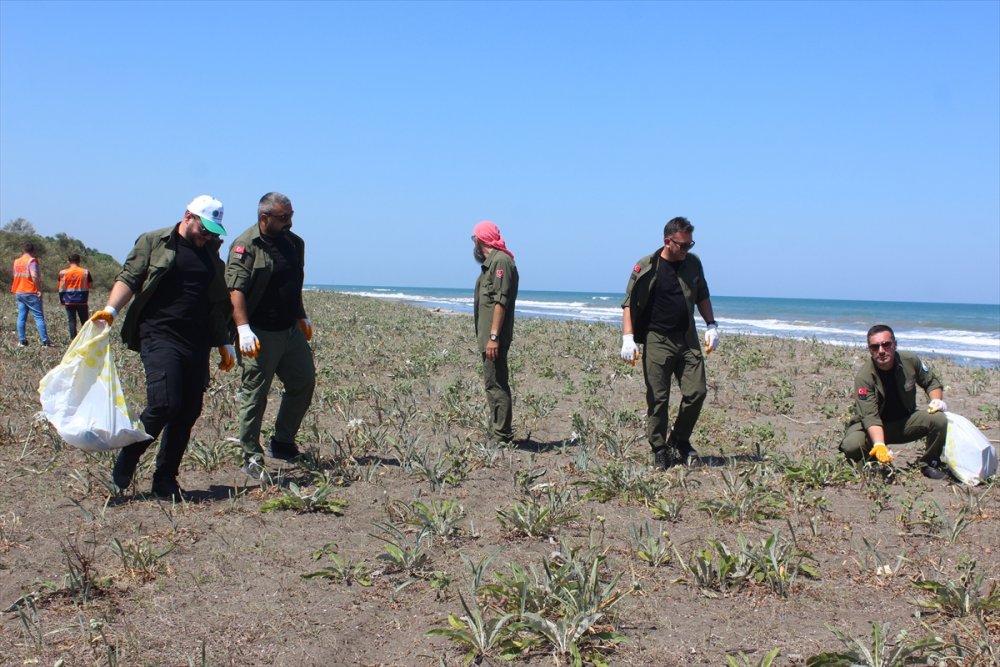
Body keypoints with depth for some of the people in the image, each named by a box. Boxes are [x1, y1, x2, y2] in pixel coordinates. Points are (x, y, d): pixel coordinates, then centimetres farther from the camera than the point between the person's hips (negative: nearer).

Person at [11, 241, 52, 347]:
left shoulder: (17, 261, 12)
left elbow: (15, 276, 17)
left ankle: (22, 341, 5)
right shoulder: (32, 260, -9)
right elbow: (34, 276, -21)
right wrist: (39, 290, -16)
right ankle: (45, 341, -8)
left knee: (21, 317, 7)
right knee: (39, 317, -5)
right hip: (31, 293, -7)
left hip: (18, 293, 7)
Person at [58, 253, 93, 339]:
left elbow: (61, 288, 1)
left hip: (69, 302, 0)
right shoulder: (85, 272, -4)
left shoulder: (63, 272, -3)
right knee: (85, 322, 9)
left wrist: (61, 300, 11)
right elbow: (91, 285, 2)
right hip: (82, 301, 0)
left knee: (72, 321, 4)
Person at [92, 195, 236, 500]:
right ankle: (124, 465, 3)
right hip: (159, 336, -6)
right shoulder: (153, 243, 5)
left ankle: (165, 481, 13)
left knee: (188, 413, 2)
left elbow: (218, 306, 25)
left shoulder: (212, 259, 20)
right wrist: (111, 309, -18)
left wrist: (224, 344, 21)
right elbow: (128, 278, -2)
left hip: (196, 344, 6)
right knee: (164, 404, -18)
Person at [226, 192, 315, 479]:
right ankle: (251, 457, 7)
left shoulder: (294, 243, 12)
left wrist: (302, 317, 28)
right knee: (255, 394, -2)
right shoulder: (245, 246, -12)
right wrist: (243, 329, -30)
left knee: (304, 382, 12)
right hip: (260, 334, -8)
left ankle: (282, 443, 26)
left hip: (291, 330, 8)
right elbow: (235, 290, -20)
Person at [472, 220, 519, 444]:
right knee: (494, 384, 14)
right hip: (487, 336, 11)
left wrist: (493, 337, -25)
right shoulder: (491, 262, 18)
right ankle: (496, 434, 21)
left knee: (496, 384, -10)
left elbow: (500, 301, -21)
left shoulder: (501, 261, -13)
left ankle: (501, 436, -8)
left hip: (494, 337, -11)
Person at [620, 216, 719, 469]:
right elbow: (629, 304, -7)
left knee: (697, 392, -2)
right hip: (657, 340, -4)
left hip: (688, 339, 5)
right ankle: (659, 451, 9)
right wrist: (628, 338, -17)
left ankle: (679, 441, 18)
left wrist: (711, 325, 12)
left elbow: (702, 296, 22)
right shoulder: (647, 267, -7)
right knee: (658, 399, -2)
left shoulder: (693, 263, 8)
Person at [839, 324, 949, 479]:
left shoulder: (910, 360, -13)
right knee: (852, 445, -33)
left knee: (939, 420, -22)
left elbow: (931, 381, 7)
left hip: (905, 422, 3)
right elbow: (870, 416, -32)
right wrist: (879, 445, -47)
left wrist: (936, 400, -14)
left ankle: (929, 464, 3)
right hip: (875, 428, -3)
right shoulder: (864, 377, -26)